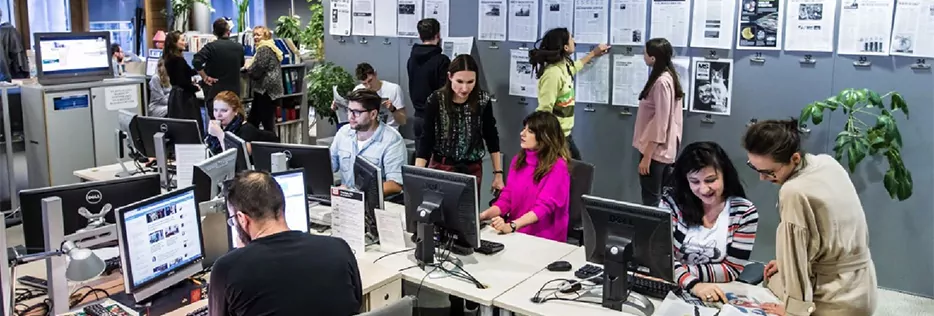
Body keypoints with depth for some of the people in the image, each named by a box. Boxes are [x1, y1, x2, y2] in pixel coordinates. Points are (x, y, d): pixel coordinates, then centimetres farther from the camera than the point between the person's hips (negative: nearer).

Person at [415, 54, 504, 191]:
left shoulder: (483, 100, -8)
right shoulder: (436, 101, -13)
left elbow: (492, 138, 2)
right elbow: (426, 140, -12)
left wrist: (498, 174, 0)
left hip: (473, 169, 2)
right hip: (441, 168, -1)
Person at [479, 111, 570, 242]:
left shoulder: (557, 167, -11)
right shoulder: (519, 160, 10)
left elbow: (544, 206, -19)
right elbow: (506, 198, 8)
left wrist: (512, 226, -32)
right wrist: (484, 215, -10)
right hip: (516, 234, 6)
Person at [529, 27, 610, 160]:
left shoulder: (564, 66, 5)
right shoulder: (553, 74, -25)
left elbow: (574, 67, 33)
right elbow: (544, 110, -26)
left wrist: (593, 53, 42)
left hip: (565, 135, 10)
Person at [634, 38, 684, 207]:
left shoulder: (661, 82, -20)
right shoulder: (669, 77, 8)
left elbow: (660, 123, -22)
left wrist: (647, 156, -20)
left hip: (655, 150, -9)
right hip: (664, 149, 9)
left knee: (650, 200, 0)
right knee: (661, 198, 16)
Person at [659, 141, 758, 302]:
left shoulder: (744, 212, -5)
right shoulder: (672, 201, -5)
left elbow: (733, 270, -5)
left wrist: (683, 269, -16)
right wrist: (692, 284, -28)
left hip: (718, 296, -1)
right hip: (672, 289, 1)